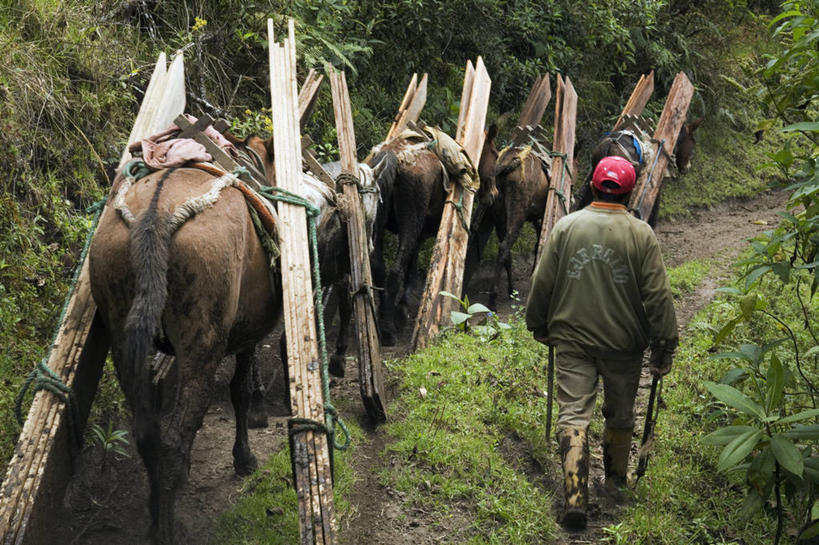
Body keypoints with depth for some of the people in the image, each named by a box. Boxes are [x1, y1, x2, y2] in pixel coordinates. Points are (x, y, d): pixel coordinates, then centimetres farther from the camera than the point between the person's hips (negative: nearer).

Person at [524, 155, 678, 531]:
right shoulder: (641, 235, -7)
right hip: (623, 344, 0)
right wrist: (664, 347, 0)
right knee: (620, 414, 19)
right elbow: (658, 296, -8)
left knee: (573, 414, 1)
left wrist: (539, 327, 17)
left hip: (572, 340, 0)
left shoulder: (566, 227, -3)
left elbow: (542, 284, 2)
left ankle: (575, 497, -10)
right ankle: (616, 481, 37)